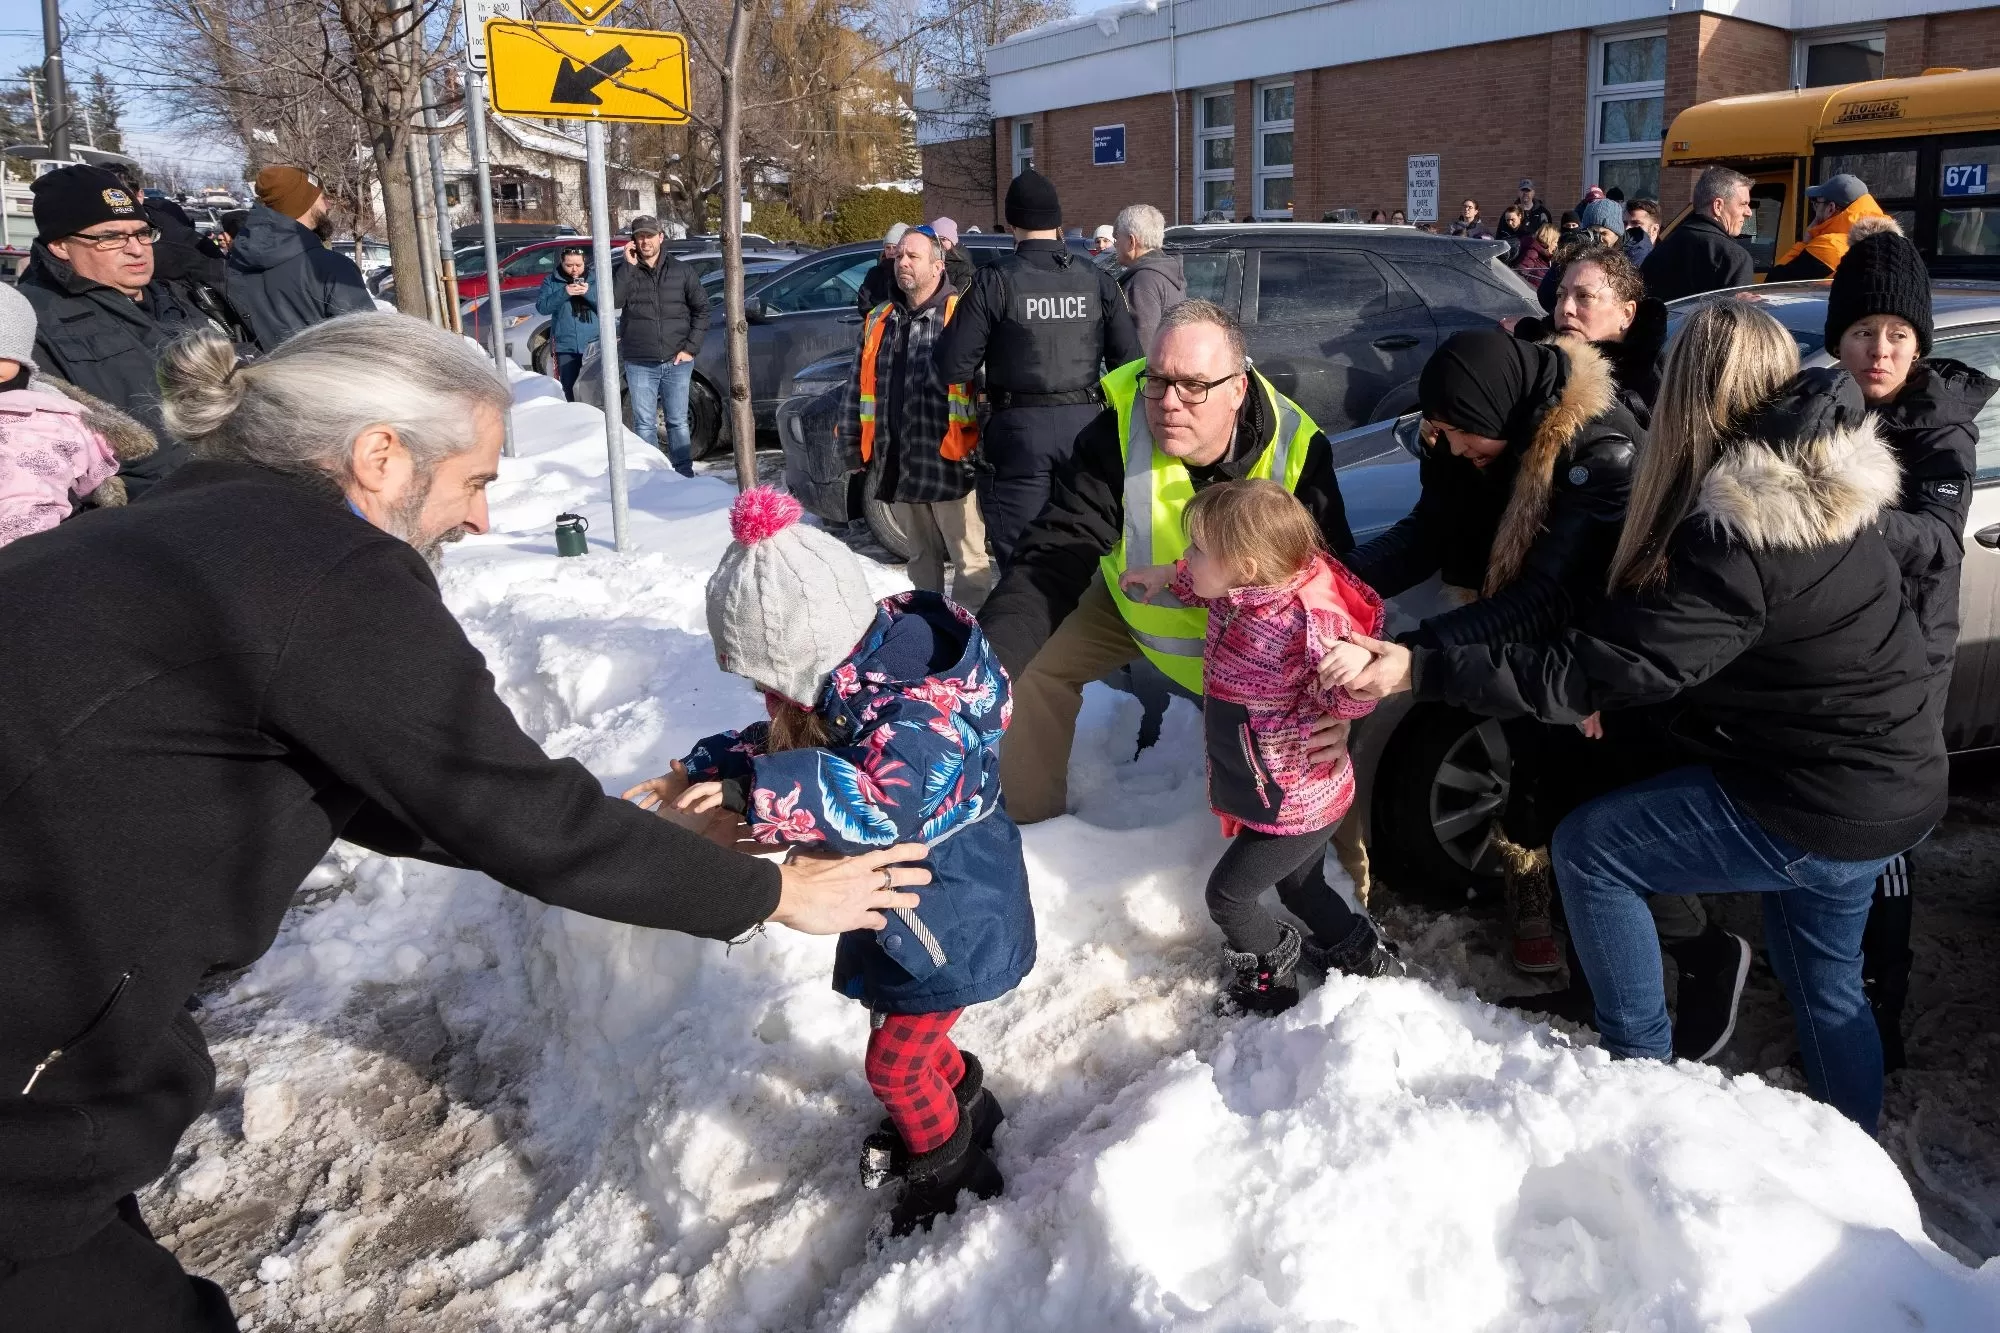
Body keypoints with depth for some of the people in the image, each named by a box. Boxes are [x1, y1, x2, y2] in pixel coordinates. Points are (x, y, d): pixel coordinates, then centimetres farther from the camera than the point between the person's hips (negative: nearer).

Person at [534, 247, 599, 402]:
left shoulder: (594, 280, 8)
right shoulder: (552, 281, 7)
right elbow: (542, 307, -4)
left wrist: (589, 293, -17)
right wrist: (564, 293, -17)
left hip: (593, 344, -1)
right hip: (565, 346, 1)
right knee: (568, 388, 2)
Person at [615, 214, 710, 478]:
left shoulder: (680, 271, 4)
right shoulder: (626, 274, 3)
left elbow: (701, 308, 6)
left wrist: (691, 348, -2)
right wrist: (629, 266, -14)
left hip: (677, 361, 0)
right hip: (639, 364, 0)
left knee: (678, 422, 7)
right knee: (644, 424, 3)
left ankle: (684, 474, 16)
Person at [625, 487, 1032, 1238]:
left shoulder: (920, 713, -36)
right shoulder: (846, 688, -6)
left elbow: (876, 806, -51)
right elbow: (772, 744, 8)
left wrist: (753, 793, -49)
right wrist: (695, 776, -5)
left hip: (949, 922, -9)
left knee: (894, 1065, 8)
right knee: (903, 1027, 25)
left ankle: (947, 1164, 35)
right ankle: (964, 1102, 52)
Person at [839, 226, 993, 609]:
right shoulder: (879, 320, 14)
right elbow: (859, 386, 18)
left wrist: (985, 446, -18)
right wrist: (851, 442, 13)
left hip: (949, 462, -6)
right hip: (897, 464, 7)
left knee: (968, 557, 1)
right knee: (921, 556, 18)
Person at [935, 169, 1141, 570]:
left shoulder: (995, 282, -8)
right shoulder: (1097, 280, 3)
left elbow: (953, 367, -10)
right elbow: (1131, 361, 2)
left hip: (1021, 429, -4)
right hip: (1084, 425, 4)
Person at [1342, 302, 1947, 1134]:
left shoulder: (1738, 539, -28)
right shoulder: (1827, 485, 1)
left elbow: (1591, 672, -29)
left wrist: (1421, 671, -30)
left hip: (1819, 813, -9)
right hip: (1889, 785, 9)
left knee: (1589, 849, 1)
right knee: (1823, 980, 25)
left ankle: (1639, 1066, 14)